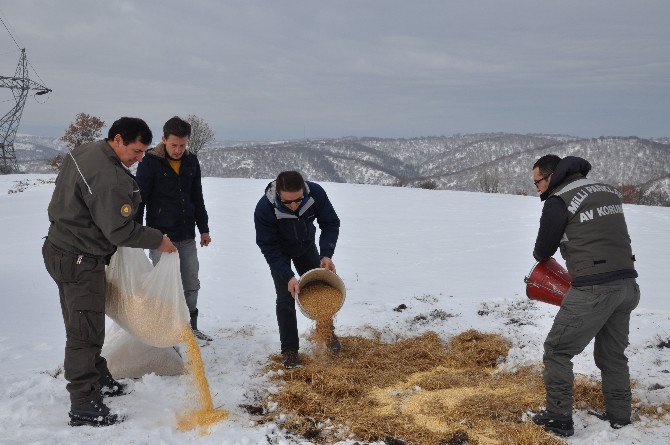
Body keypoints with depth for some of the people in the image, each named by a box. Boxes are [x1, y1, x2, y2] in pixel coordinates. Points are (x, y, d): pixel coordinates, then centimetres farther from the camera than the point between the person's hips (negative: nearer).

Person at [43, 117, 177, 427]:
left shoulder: (82, 152, 6)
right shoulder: (109, 178, -27)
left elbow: (64, 192, 20)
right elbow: (120, 230, -25)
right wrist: (158, 240, -12)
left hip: (62, 248, 10)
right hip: (80, 261, -10)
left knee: (82, 326, 19)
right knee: (86, 332, -4)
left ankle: (98, 380, 33)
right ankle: (84, 406, 4)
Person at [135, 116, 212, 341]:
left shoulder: (191, 162, 7)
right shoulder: (151, 162, -8)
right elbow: (139, 200, -7)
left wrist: (204, 229, 16)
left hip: (187, 238, 5)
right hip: (161, 237, -5)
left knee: (191, 285, 13)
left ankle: (191, 327, 27)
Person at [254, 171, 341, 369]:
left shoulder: (316, 193, -33)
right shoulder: (264, 209, -39)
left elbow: (331, 224, -19)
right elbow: (268, 247, -30)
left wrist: (326, 254, -32)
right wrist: (288, 277, -38)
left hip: (306, 246, 3)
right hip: (280, 252, -3)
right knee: (285, 298, -9)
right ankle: (289, 349, 2)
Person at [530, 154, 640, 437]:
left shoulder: (558, 202, -7)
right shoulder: (609, 191, 14)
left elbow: (543, 251, 2)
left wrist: (541, 255, 24)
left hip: (593, 289, -7)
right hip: (627, 284, 8)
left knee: (557, 350, 6)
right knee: (613, 354, 22)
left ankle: (559, 419, 10)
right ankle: (619, 416, 30)